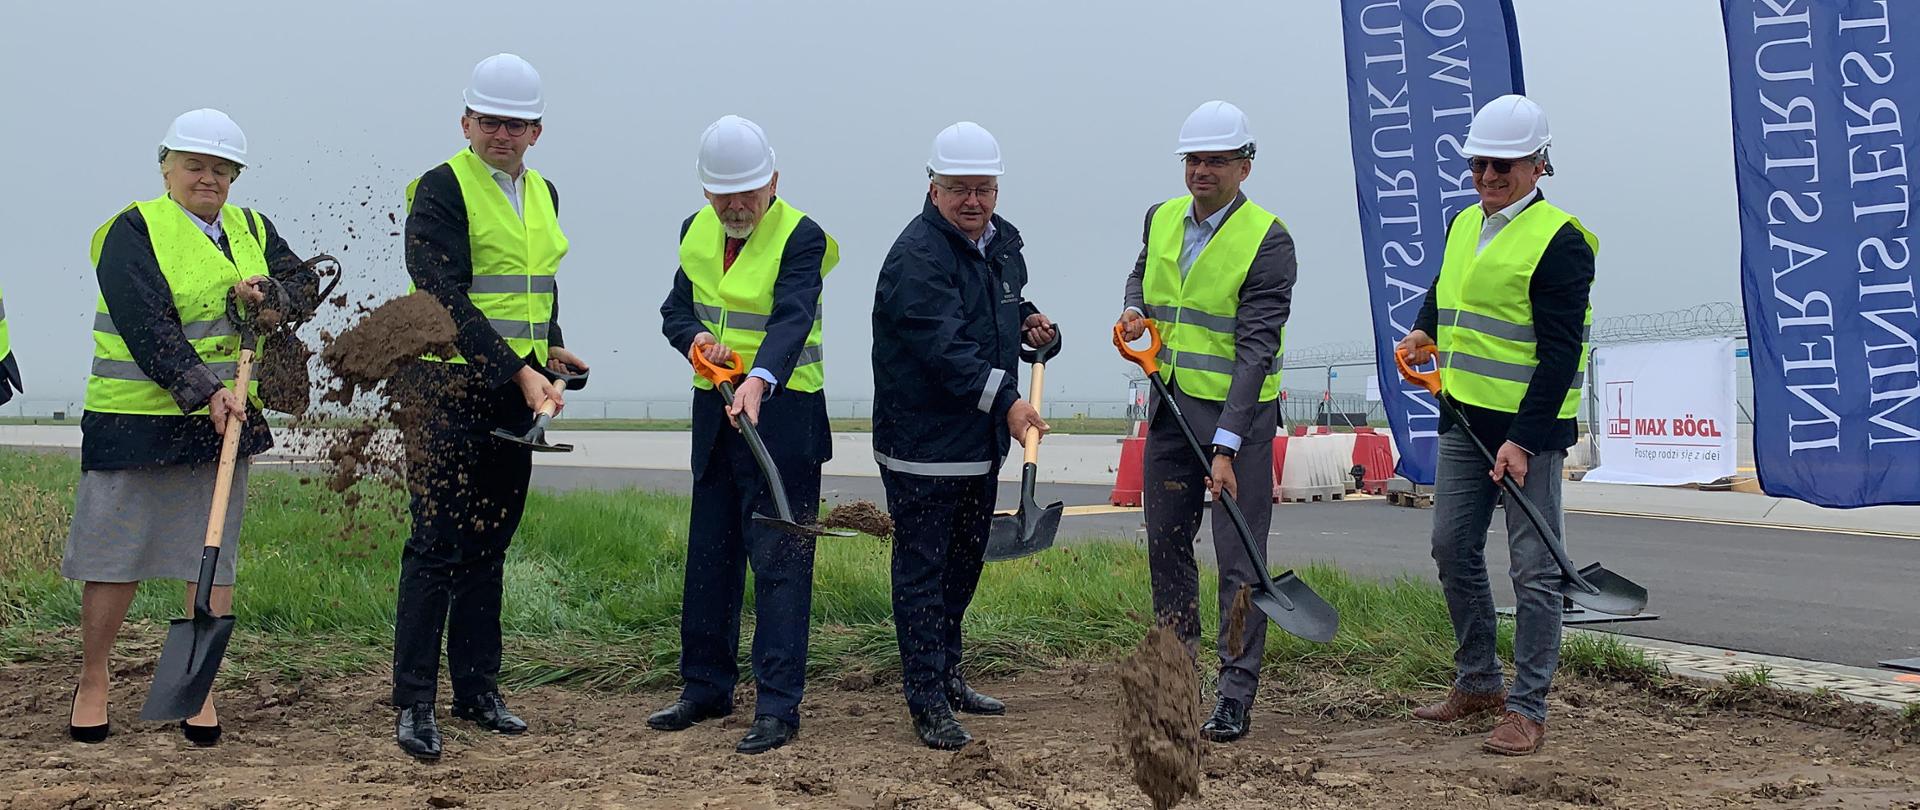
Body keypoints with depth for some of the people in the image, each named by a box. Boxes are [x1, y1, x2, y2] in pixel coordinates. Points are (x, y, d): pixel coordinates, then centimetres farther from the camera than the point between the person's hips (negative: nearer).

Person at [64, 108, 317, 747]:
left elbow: (307, 285, 11)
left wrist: (268, 292, -11)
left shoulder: (253, 231, 12)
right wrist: (201, 389, -27)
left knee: (213, 559, 7)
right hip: (135, 421, -4)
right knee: (116, 555, 4)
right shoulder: (134, 231, -6)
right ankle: (92, 681, 21)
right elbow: (146, 326, -17)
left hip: (226, 418, 5)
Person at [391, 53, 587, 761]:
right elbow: (447, 299, -20)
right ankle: (414, 702, 2)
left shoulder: (543, 195, 13)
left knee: (490, 544, 12)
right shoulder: (442, 190, -10)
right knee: (438, 544, -5)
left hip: (515, 391, 7)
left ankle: (478, 689, 21)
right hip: (448, 388, -7)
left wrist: (551, 346, 11)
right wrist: (519, 370, -26)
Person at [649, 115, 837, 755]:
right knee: (708, 554, 13)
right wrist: (699, 340, -10)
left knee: (778, 559, -7)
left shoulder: (801, 237, -13)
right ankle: (706, 687, 26)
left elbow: (792, 319, -28)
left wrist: (758, 381, -45)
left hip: (783, 415, -7)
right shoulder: (696, 230, 8)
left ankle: (778, 706, -2)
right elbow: (676, 310, 13)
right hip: (714, 412, 7)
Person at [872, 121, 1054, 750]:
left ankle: (948, 677, 36)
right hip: (923, 446, -9)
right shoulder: (916, 257, -20)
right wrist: (1007, 401, -38)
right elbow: (946, 349, -30)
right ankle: (928, 704, 6)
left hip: (982, 442, 9)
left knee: (964, 564, 20)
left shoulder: (1002, 240, 8)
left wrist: (1028, 320, 8)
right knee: (922, 572, -1)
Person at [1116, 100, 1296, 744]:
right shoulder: (1161, 219, 5)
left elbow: (1256, 351, -21)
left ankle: (1236, 696, 5)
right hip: (1171, 406, 6)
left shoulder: (1268, 239, -15)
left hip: (1239, 413, -6)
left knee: (1240, 557, -3)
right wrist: (1135, 310, 3)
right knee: (1165, 537, 16)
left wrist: (1227, 446, -28)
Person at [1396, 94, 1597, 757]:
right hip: (1464, 416, 8)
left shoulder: (1559, 240, -13)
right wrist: (1425, 333, 11)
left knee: (1533, 569, -2)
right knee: (1452, 548, 13)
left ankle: (1527, 709, 5)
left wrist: (1524, 440, -23)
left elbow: (1559, 353, -18)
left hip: (1529, 426, -8)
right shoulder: (1464, 225, 11)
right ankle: (1478, 682, 27)